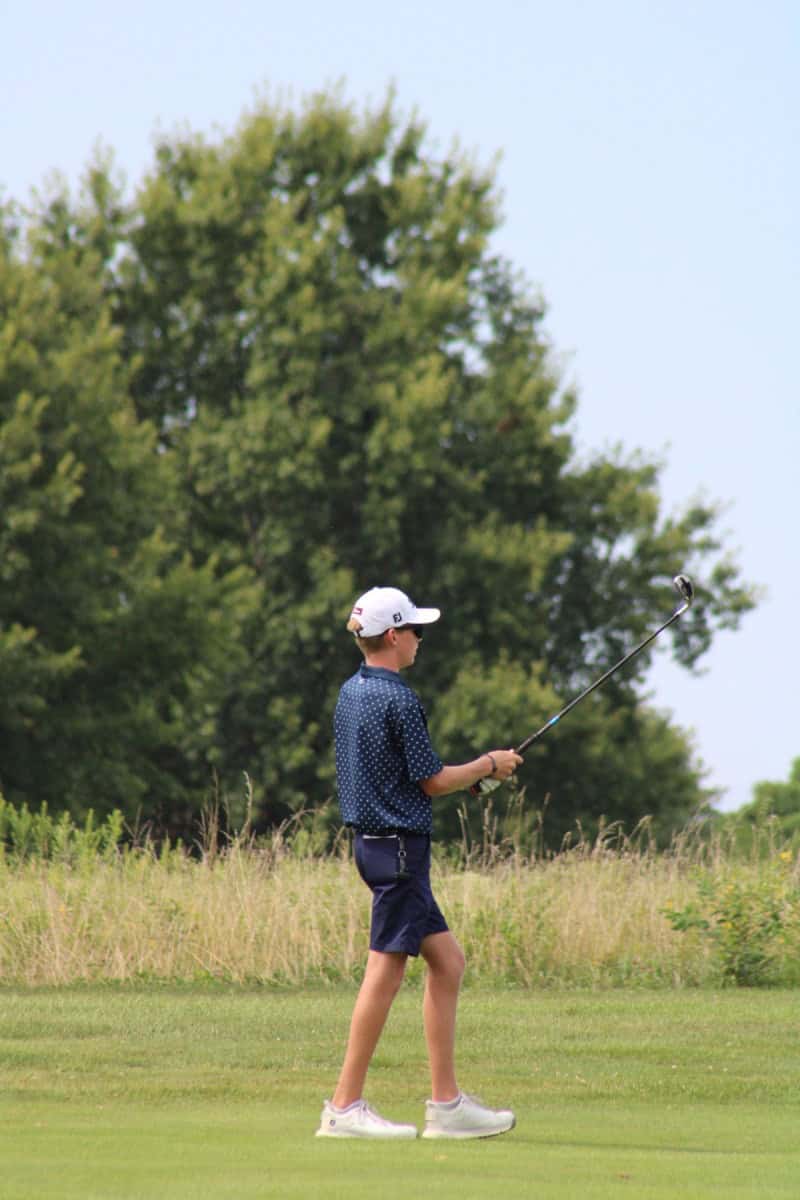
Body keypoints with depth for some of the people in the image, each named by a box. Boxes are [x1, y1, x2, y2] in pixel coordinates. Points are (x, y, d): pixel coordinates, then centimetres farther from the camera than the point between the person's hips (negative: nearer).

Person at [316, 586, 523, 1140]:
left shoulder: (350, 692, 12)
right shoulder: (398, 700, -16)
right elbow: (432, 781, -14)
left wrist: (472, 772, 22)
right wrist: (489, 765, 3)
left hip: (372, 839, 10)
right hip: (400, 842, -10)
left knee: (446, 960, 12)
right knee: (386, 970, -6)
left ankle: (448, 1103, 12)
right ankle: (346, 1106, -4)